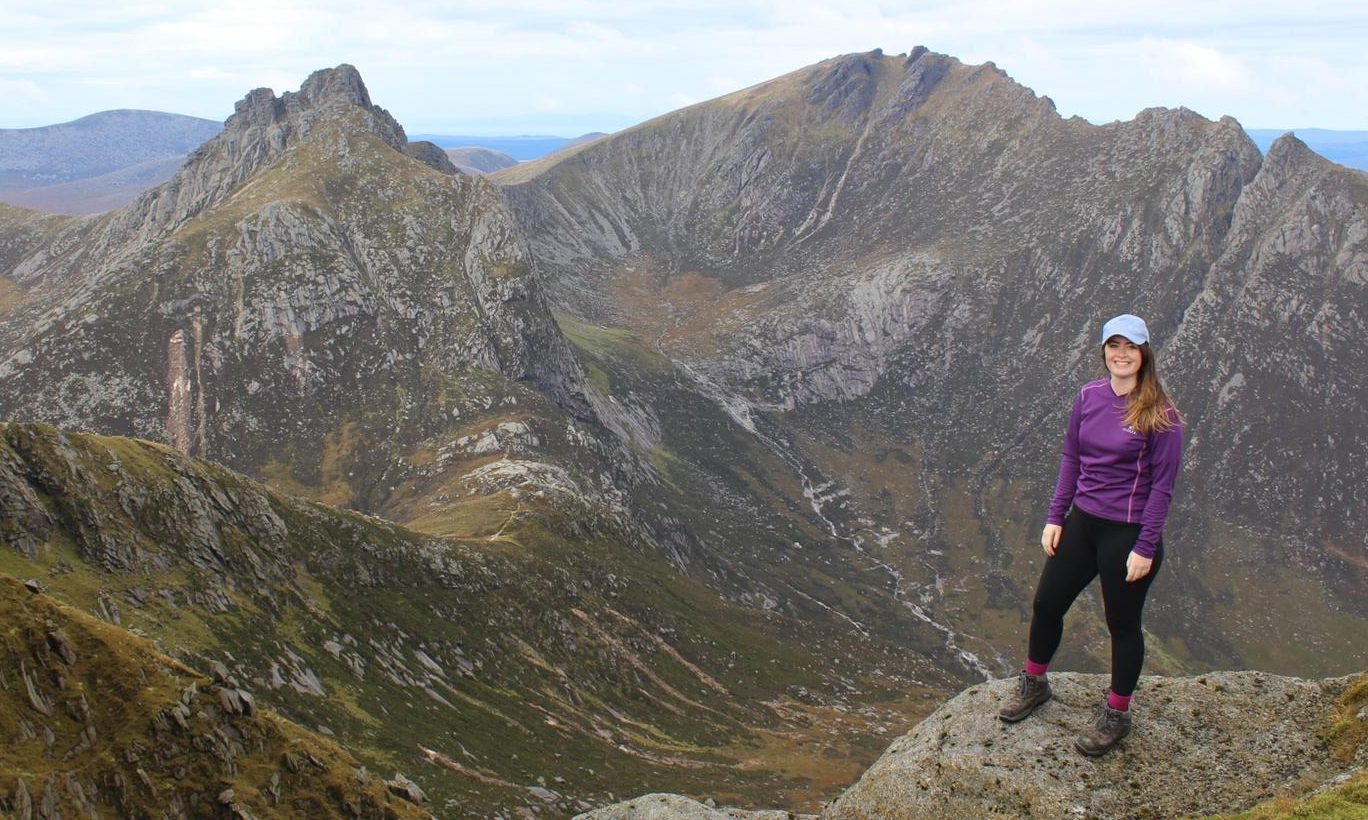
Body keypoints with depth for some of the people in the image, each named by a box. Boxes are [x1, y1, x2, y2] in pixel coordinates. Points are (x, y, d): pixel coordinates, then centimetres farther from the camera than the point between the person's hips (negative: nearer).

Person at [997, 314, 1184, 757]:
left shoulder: (1160, 414, -15)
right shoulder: (1089, 397, 0)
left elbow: (1162, 486, -13)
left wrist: (1145, 548, -14)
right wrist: (1056, 517, 6)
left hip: (1128, 533, -5)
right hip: (1082, 522, 5)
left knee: (1122, 623, 10)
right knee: (1046, 604, 14)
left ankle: (1116, 716, 29)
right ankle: (1033, 684, 39)